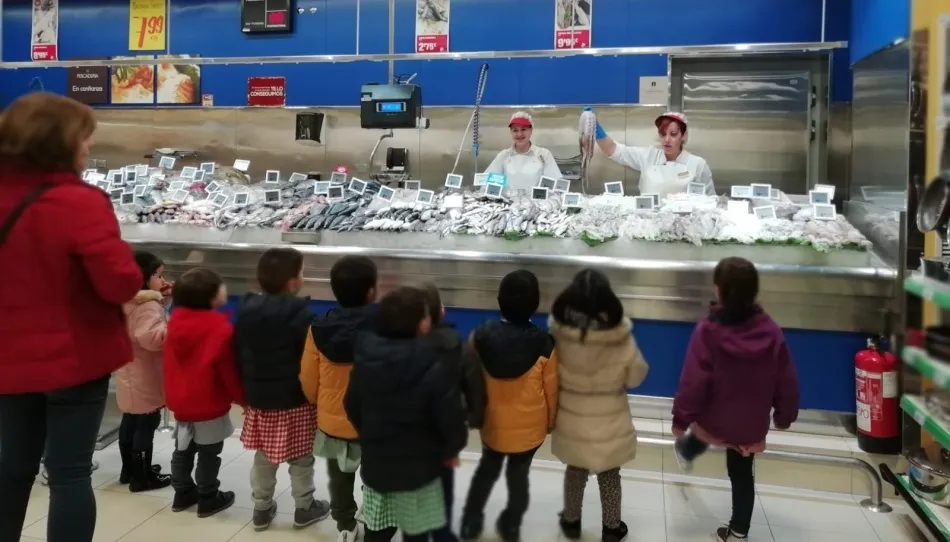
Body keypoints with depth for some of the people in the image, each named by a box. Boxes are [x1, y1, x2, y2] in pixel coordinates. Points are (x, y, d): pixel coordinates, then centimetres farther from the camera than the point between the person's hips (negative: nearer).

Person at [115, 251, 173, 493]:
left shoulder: (129, 302, 10)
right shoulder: (149, 306, -23)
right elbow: (150, 337, -39)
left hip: (132, 377, 11)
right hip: (145, 379, -11)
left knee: (130, 422, 18)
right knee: (146, 425, -2)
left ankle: (129, 470, 31)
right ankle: (142, 477, 6)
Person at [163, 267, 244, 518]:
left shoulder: (176, 320, -2)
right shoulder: (220, 327, -22)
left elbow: (171, 363, 9)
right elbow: (229, 369, -16)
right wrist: (242, 397, -5)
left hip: (180, 401, 7)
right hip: (210, 404, -7)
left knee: (183, 450, 19)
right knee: (209, 453, 7)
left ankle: (183, 494, 31)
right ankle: (208, 500, 17)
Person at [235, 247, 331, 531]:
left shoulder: (246, 309, -1)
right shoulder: (300, 313, -20)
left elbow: (238, 355, 7)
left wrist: (247, 390, 17)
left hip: (258, 398, 6)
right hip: (295, 400, -5)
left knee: (263, 456, 19)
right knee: (301, 458, 12)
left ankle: (261, 508, 31)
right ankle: (304, 509, 25)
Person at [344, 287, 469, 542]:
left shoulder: (365, 357, -6)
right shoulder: (433, 368, -22)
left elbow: (352, 407, 6)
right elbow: (451, 419, -18)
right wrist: (451, 450, 3)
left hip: (375, 464, 5)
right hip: (419, 468, -4)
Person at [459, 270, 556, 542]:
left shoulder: (480, 336, -18)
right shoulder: (544, 344, -22)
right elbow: (550, 388, -10)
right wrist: (550, 421, 9)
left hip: (492, 423, 1)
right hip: (529, 426, -1)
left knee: (487, 468, 27)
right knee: (519, 475, 22)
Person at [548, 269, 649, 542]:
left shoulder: (559, 334, -22)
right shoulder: (620, 338, -24)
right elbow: (636, 377, -9)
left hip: (572, 420, 1)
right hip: (609, 421, -1)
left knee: (575, 470, 24)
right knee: (610, 475, 21)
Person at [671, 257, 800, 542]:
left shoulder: (708, 330, -26)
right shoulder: (771, 331, -13)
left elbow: (692, 382, -22)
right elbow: (787, 381, -4)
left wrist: (681, 418, -8)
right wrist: (784, 416, 13)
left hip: (713, 420, -2)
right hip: (751, 426, 2)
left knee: (700, 426, 34)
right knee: (742, 474, 21)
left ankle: (686, 453, 64)